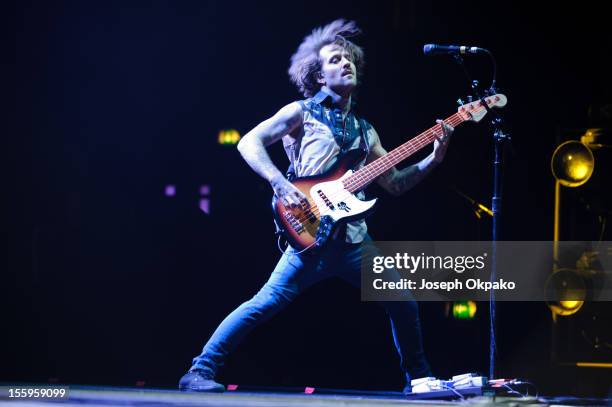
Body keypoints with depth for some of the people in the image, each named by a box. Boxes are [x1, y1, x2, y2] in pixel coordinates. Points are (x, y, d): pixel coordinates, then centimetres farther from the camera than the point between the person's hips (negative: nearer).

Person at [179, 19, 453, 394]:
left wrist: (434, 159, 8)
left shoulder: (365, 130, 20)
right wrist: (280, 184, -18)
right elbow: (249, 142, -5)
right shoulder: (302, 112, 3)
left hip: (355, 239, 6)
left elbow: (394, 183, 22)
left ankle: (419, 379, 24)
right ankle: (200, 372, -13)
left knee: (403, 305, 6)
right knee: (267, 303, -17)